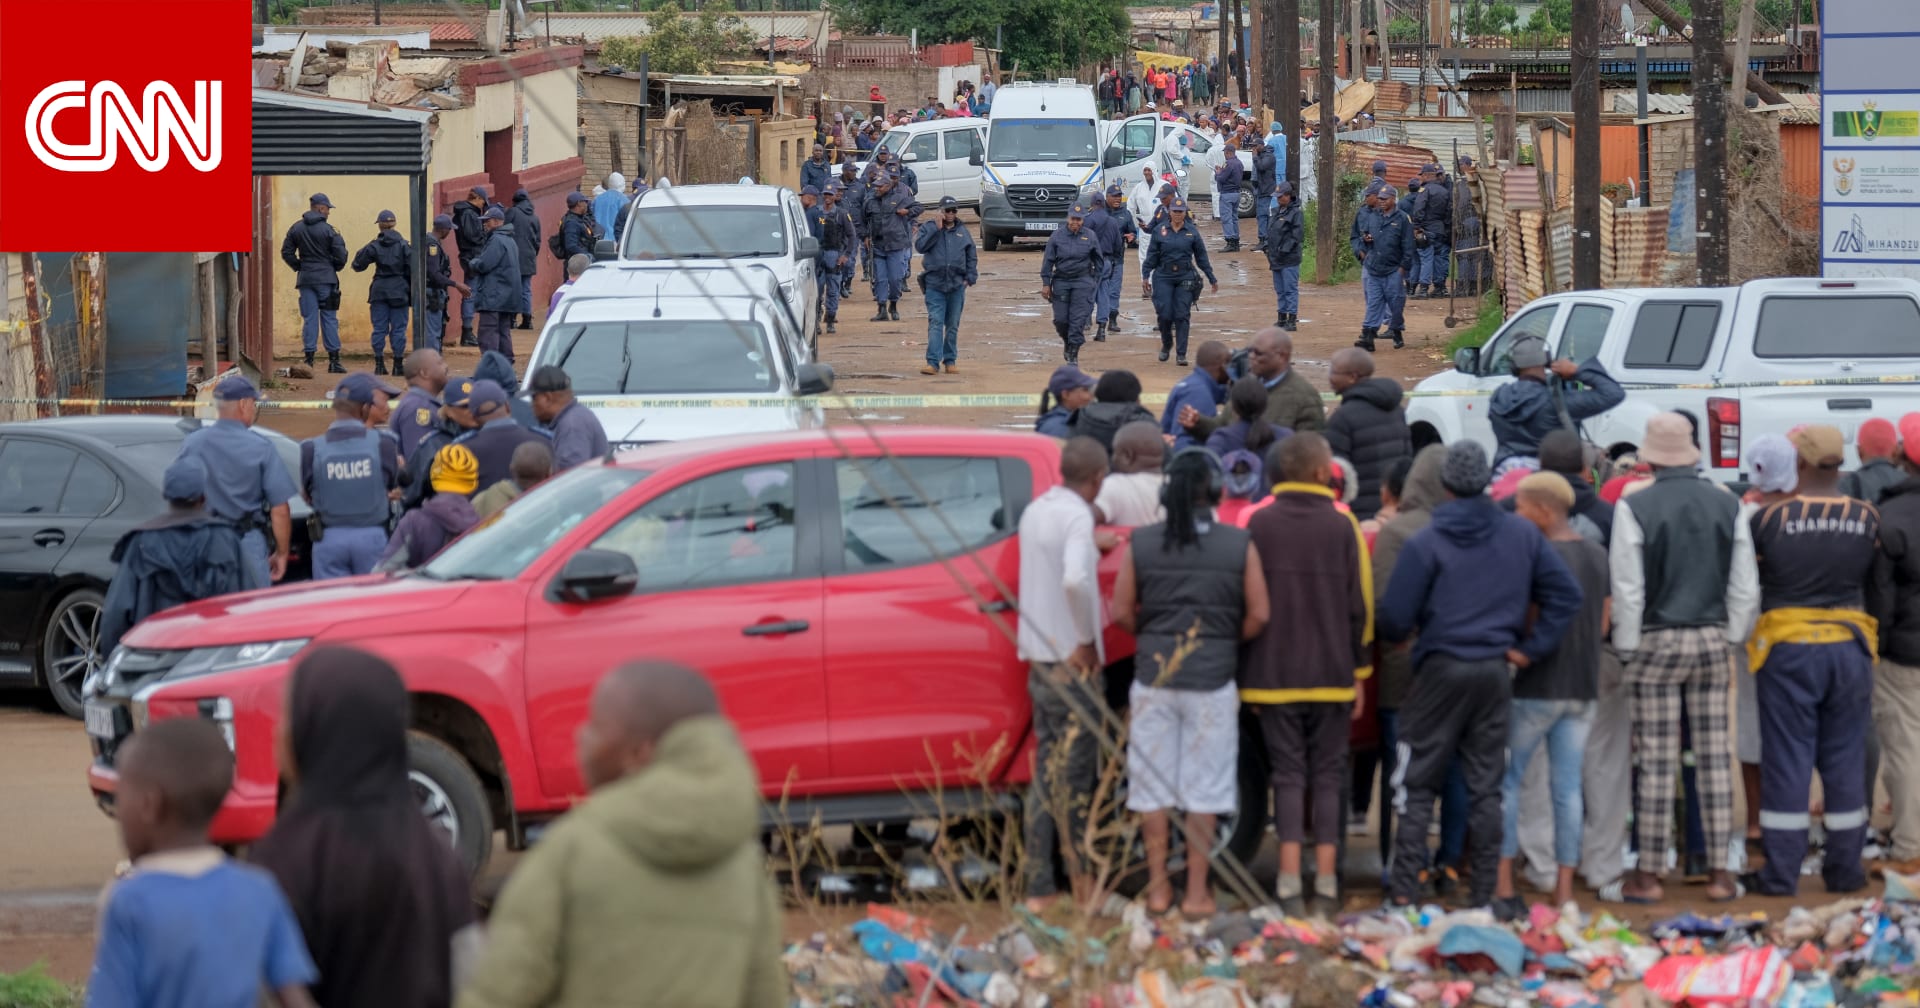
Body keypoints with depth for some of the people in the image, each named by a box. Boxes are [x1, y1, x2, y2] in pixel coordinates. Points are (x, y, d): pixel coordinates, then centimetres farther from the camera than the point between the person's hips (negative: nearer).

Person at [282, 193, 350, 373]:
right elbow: (340, 256, -7)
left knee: (309, 319, 5)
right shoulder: (328, 230, -8)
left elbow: (286, 252, 6)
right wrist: (335, 268, 12)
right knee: (329, 318, 1)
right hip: (325, 278, -3)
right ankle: (333, 361, -1)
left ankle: (309, 360, 0)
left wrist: (298, 267, 14)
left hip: (305, 278, 3)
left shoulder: (296, 228, 4)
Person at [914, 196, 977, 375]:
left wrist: (970, 277, 3)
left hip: (957, 285, 3)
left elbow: (972, 257, 14)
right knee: (935, 323, -10)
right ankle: (933, 362, -14)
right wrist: (936, 229, -14)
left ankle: (950, 360, 17)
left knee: (953, 325, 9)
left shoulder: (963, 232, 11)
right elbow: (920, 246, -11)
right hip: (934, 283, -3)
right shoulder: (929, 228, 4)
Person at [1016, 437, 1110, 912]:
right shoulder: (1077, 517, -15)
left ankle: (1039, 889, 11)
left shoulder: (1035, 511, 11)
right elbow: (1075, 579, -30)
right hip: (1072, 664, -8)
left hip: (1039, 659, 8)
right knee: (1072, 778, -3)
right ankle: (1083, 887, 2)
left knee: (1047, 776, 11)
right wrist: (1087, 640, -19)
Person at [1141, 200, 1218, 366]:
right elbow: (1151, 256, 5)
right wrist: (1145, 276, 0)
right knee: (1164, 314, -4)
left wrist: (1212, 278, 9)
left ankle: (1181, 354, 1)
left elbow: (1202, 257, 8)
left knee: (1182, 316, -2)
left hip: (1185, 277, 0)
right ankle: (1166, 344, 24)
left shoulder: (1192, 231, 3)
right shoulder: (1159, 230, 1)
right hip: (1163, 277, 0)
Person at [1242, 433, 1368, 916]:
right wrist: (1358, 670, 10)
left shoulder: (1259, 525, -3)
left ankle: (1290, 884, -3)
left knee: (1288, 774, 4)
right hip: (1332, 673, 0)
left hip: (1275, 675, 0)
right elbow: (1361, 605, 0)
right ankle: (1326, 885, 4)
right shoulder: (1343, 527, -3)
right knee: (1328, 776, 7)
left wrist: (1248, 673, 6)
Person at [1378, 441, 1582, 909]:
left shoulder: (1425, 545, -10)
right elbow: (1566, 593, 3)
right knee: (1486, 788, 9)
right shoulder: (1522, 535, 2)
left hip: (1441, 672, -3)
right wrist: (1530, 648, 4)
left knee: (1417, 786, 4)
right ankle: (1484, 893, 8)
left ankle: (1404, 891, -1)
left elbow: (1394, 619, -8)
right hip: (1496, 671, 3)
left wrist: (1395, 639, 15)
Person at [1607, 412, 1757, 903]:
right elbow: (1743, 586, 5)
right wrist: (1732, 640, 15)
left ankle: (1648, 874, 3)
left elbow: (1628, 588, -9)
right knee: (1715, 756, 7)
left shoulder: (1634, 508, -9)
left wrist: (1629, 647, 0)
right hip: (1713, 640, 3)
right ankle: (1721, 872, 9)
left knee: (1657, 761, -1)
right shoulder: (1727, 506, 3)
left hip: (1658, 641, -3)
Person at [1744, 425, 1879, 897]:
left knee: (1786, 758, 2)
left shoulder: (1771, 517, -11)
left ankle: (1781, 872, 3)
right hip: (1849, 650, 2)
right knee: (1844, 759, 11)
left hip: (1788, 649, -2)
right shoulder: (1867, 518, -3)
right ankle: (1844, 867, 15)